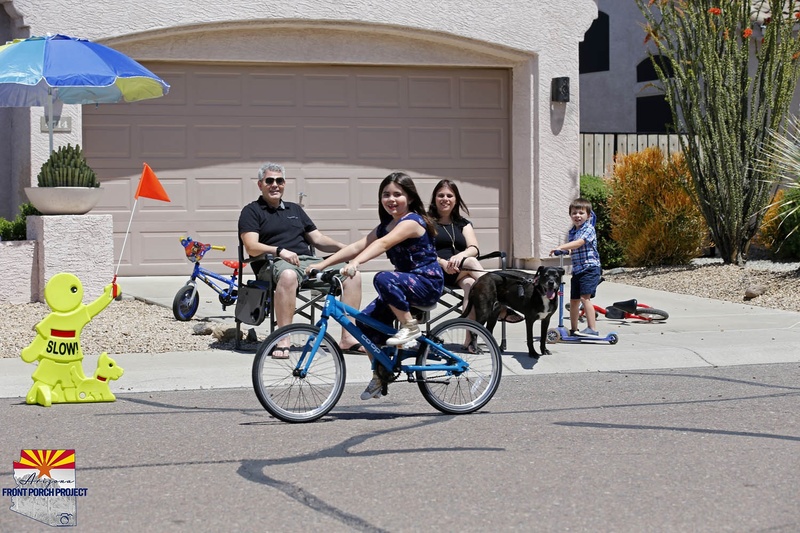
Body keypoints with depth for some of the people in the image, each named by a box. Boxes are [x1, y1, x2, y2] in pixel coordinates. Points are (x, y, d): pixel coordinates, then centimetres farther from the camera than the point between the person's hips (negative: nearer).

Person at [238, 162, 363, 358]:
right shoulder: (252, 211, 10)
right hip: (274, 263, -6)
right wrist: (280, 251, -22)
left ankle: (348, 338, -17)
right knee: (288, 275, -43)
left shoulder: (295, 209, 29)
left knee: (352, 273, -14)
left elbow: (318, 239, 24)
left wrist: (342, 247, 4)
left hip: (308, 261, 6)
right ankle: (283, 341, -42)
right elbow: (252, 247, -5)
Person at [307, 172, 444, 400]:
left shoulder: (412, 221, -15)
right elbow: (357, 246, 2)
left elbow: (383, 244, -32)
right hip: (405, 284, 9)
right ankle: (380, 376, 8)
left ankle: (410, 327, -18)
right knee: (366, 321, -6)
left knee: (383, 279, -35)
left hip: (428, 283, -9)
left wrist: (355, 263, -47)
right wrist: (322, 264, -8)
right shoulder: (385, 226, 12)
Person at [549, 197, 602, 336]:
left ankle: (592, 329, -17)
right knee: (573, 300, 12)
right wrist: (565, 250, -1)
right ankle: (573, 329, 24)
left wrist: (561, 247, -35)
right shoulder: (572, 231, 14)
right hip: (576, 269, 8)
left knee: (585, 297, -18)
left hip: (590, 268, -8)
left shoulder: (589, 229, -10)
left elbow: (579, 243, -26)